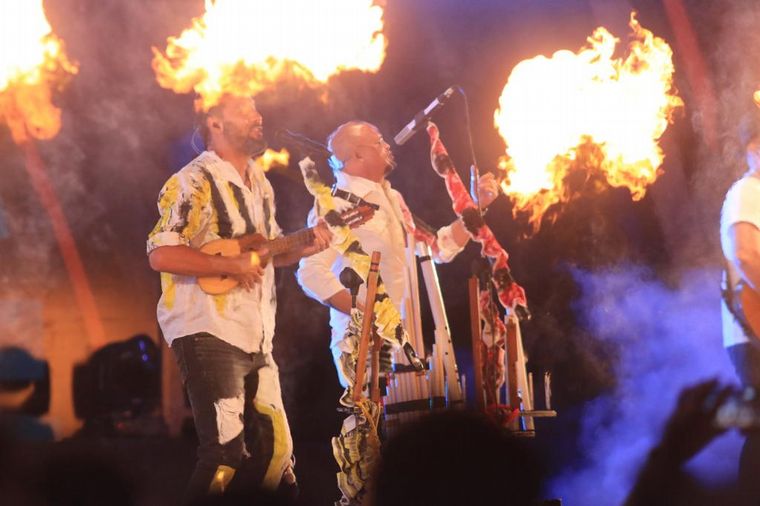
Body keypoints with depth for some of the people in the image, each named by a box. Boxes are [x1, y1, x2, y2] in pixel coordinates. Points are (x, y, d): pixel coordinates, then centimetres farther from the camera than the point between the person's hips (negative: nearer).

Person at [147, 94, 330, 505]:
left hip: (254, 334, 9)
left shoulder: (258, 183, 15)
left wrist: (306, 246, 6)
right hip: (208, 332, -9)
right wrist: (231, 265, -22)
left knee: (274, 447, 11)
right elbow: (161, 255, -22)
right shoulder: (194, 182, -12)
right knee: (225, 453, -12)